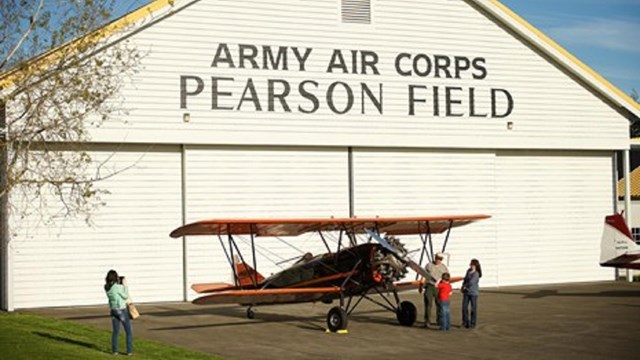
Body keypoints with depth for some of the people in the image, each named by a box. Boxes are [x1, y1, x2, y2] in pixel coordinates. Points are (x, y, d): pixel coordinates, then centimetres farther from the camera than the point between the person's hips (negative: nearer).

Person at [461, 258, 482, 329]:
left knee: (473, 308, 3)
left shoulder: (476, 274, -17)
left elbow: (471, 282, -24)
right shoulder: (468, 271, 5)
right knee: (464, 307, 6)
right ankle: (465, 322, 17)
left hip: (473, 293, -7)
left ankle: (473, 323, 12)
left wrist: (465, 286, -9)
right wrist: (463, 286, 0)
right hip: (466, 292, 7)